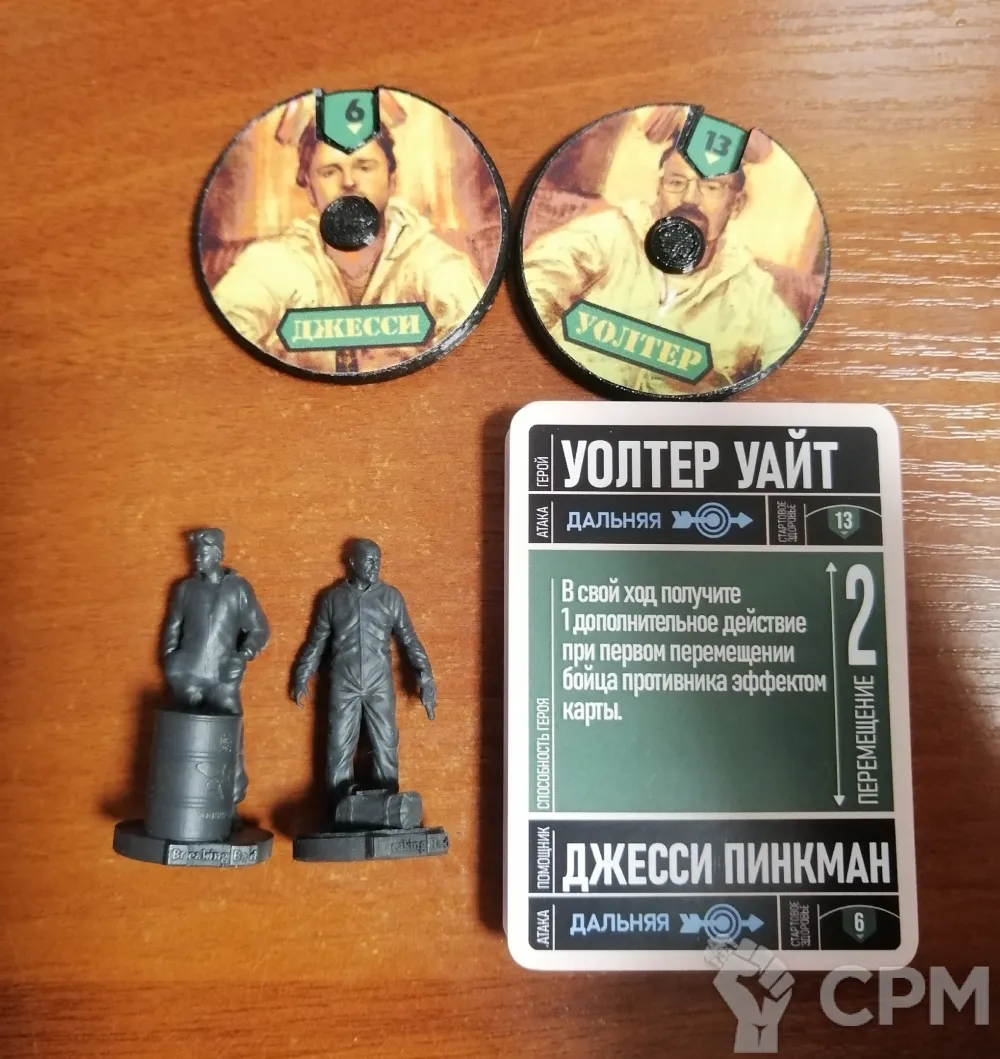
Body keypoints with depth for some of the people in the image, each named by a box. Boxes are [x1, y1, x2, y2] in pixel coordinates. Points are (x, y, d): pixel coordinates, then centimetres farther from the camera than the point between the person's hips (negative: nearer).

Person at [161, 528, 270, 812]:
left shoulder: (238, 587, 4)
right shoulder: (185, 589, 11)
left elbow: (259, 629, 3)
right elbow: (172, 629, 17)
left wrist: (244, 655, -11)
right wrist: (169, 660, 5)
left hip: (223, 681, -2)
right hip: (188, 678, 2)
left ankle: (231, 807, 1)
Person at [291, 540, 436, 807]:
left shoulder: (391, 597, 2)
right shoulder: (333, 598, 3)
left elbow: (409, 640, 3)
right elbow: (316, 641, 11)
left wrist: (425, 677, -6)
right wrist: (302, 677, 9)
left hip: (380, 686, 0)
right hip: (343, 686, 0)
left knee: (386, 747, 2)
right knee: (340, 748, 3)